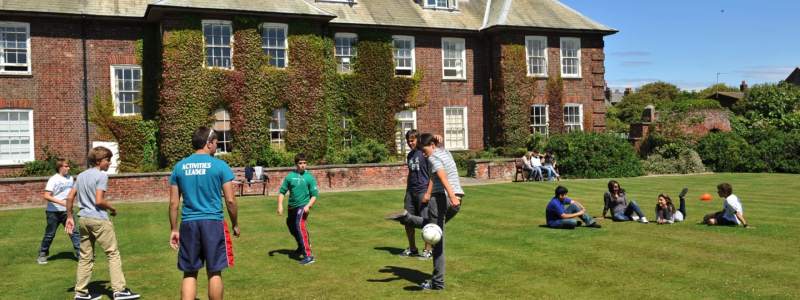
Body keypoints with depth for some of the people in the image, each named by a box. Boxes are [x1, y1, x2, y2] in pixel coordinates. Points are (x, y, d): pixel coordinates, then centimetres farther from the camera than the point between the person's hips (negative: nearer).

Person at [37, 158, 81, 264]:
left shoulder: (70, 178, 5)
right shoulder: (53, 179, -12)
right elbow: (46, 196, -19)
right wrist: (61, 202, -28)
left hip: (66, 211, 4)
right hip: (53, 212, -4)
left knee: (74, 231, -4)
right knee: (50, 234, 7)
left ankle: (80, 253, -1)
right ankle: (42, 255, 24)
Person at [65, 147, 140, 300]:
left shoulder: (81, 176, 14)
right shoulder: (102, 175, -10)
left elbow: (70, 198, 14)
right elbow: (99, 201, -17)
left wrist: (69, 217, 20)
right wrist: (112, 208, -1)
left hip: (83, 219, 8)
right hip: (99, 220, -8)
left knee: (85, 257, 13)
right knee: (113, 253, -3)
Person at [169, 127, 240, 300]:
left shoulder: (179, 166, 6)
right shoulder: (220, 166, -5)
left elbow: (173, 203, 6)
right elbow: (230, 200, -5)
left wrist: (173, 229, 14)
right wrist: (235, 224, 8)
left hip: (188, 224, 3)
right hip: (213, 222, -3)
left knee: (189, 273, 11)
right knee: (214, 272, 7)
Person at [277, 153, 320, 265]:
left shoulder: (309, 177, -6)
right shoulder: (290, 176, -1)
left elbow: (314, 195, -4)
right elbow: (282, 191, 3)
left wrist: (308, 206, -19)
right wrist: (280, 205, -9)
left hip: (303, 206, -5)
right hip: (292, 206, 5)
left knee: (300, 226, -25)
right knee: (291, 227, 21)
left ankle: (308, 256, -28)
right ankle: (302, 247, 51)